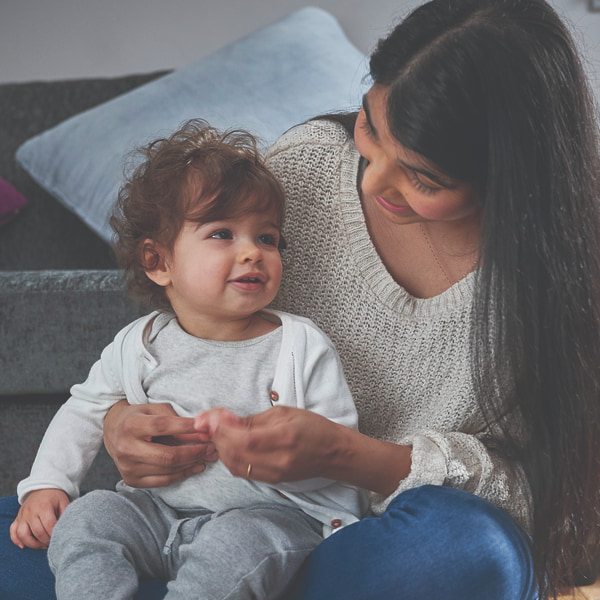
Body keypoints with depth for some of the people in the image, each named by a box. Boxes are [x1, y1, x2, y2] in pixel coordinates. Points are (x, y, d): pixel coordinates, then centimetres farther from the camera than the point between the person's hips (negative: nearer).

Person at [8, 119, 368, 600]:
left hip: (279, 512, -3)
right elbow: (85, 411, 16)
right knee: (83, 520, -18)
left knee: (235, 544, -35)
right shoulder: (139, 347, 3)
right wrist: (46, 485, 4)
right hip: (163, 510, 4)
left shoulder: (304, 348, -5)